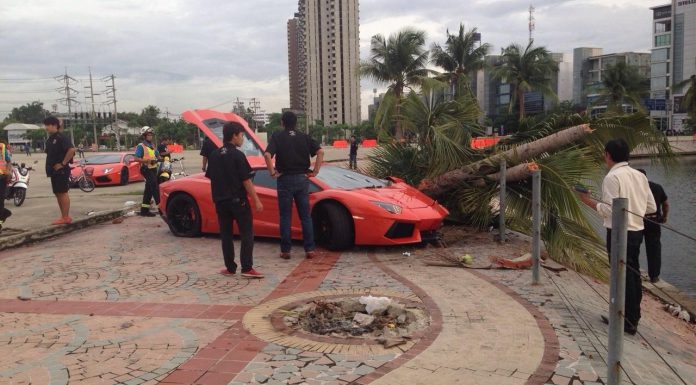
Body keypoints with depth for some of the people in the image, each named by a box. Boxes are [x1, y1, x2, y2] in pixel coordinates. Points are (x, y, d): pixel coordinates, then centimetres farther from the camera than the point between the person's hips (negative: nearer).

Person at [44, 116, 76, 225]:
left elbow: (71, 149, -24)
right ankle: (63, 216, 15)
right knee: (58, 193, 10)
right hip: (53, 170, 9)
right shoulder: (50, 139, 16)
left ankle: (66, 217, -4)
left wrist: (63, 163, -20)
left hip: (61, 170, -9)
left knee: (63, 193, -7)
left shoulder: (61, 138, -11)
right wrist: (49, 168, 15)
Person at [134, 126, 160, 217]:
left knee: (149, 190, 10)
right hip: (146, 169, -8)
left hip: (153, 169, 8)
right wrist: (146, 160, -28)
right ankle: (159, 206, -15)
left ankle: (144, 210, 16)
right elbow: (136, 158, -15)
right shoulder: (141, 146, -7)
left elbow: (158, 156, 23)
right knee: (155, 187, -15)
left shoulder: (152, 146, 18)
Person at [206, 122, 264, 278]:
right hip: (238, 200, -6)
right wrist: (257, 200, -10)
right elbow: (246, 180, -13)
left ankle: (230, 268, 14)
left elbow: (211, 178, 11)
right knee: (247, 234, -1)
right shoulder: (237, 155, -12)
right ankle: (247, 268, -6)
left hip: (220, 201, 6)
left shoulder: (214, 155, 6)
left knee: (226, 235, 12)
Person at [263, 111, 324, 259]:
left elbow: (267, 155, -19)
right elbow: (320, 151, -6)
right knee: (305, 216, 8)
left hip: (285, 179, -2)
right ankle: (310, 249, 7)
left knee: (285, 217, 5)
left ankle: (285, 250, 8)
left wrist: (273, 172, -9)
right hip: (302, 179, 2)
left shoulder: (277, 137, -3)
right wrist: (315, 171, -1)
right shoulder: (304, 137, 5)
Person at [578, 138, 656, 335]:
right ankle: (633, 317, 27)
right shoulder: (640, 175, 7)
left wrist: (589, 201, -7)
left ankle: (628, 322, 7)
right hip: (637, 231, 7)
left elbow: (609, 210, -20)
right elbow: (651, 207, 9)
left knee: (623, 276, 0)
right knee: (633, 275, 16)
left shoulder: (612, 177, -14)